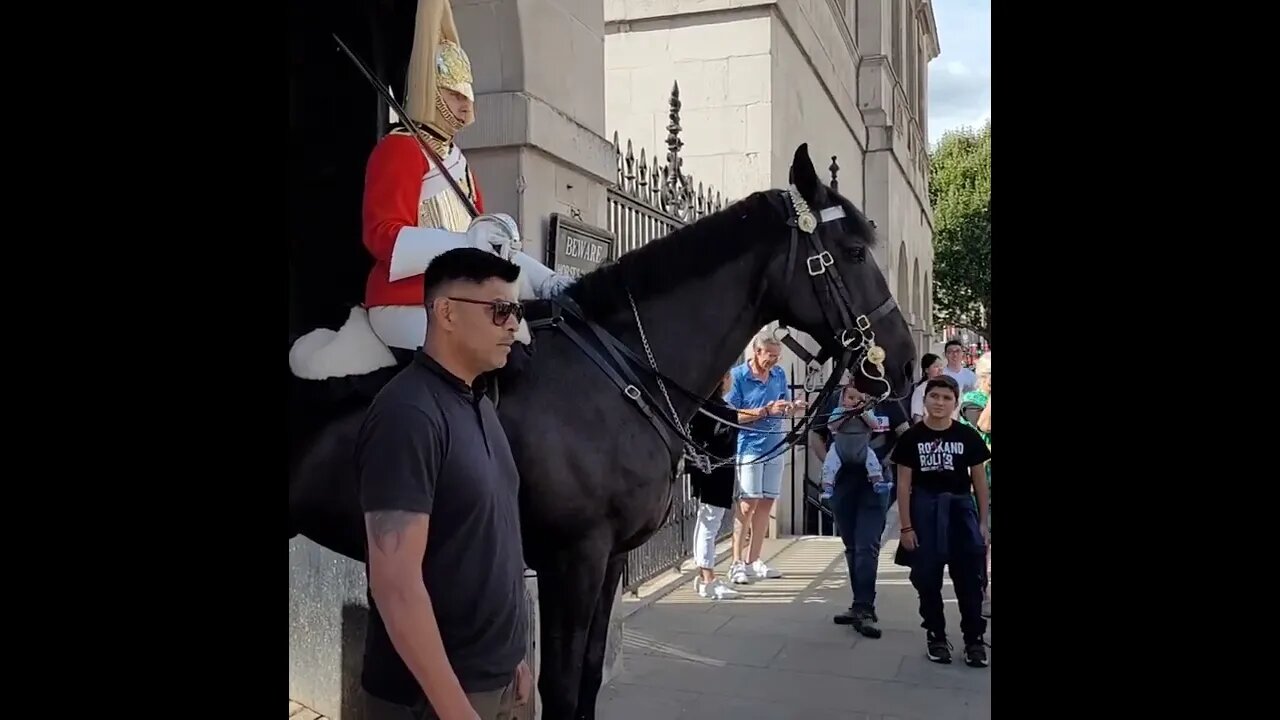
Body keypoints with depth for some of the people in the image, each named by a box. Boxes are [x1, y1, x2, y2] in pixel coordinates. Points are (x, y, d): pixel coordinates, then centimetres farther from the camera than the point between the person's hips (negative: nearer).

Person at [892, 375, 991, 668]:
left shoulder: (968, 436, -1)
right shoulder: (912, 437, -3)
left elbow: (979, 481, 5)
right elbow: (904, 484, -1)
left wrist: (983, 522, 4)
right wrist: (906, 526, -4)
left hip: (960, 507, 0)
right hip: (925, 510, 0)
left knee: (969, 578, -1)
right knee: (927, 578, 5)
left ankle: (974, 638, 11)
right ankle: (935, 636, 19)